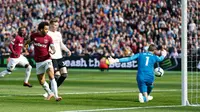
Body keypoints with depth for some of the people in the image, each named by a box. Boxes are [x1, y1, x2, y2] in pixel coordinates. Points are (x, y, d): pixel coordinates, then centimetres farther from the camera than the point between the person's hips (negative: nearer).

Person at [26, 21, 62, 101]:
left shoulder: (49, 38, -5)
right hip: (38, 62, 3)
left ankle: (56, 96, -26)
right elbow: (29, 41, 22)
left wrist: (52, 51, -35)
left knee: (51, 77, -22)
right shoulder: (33, 36, -1)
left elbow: (53, 49, -13)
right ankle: (50, 93, 33)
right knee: (41, 81, 7)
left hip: (47, 60, -2)